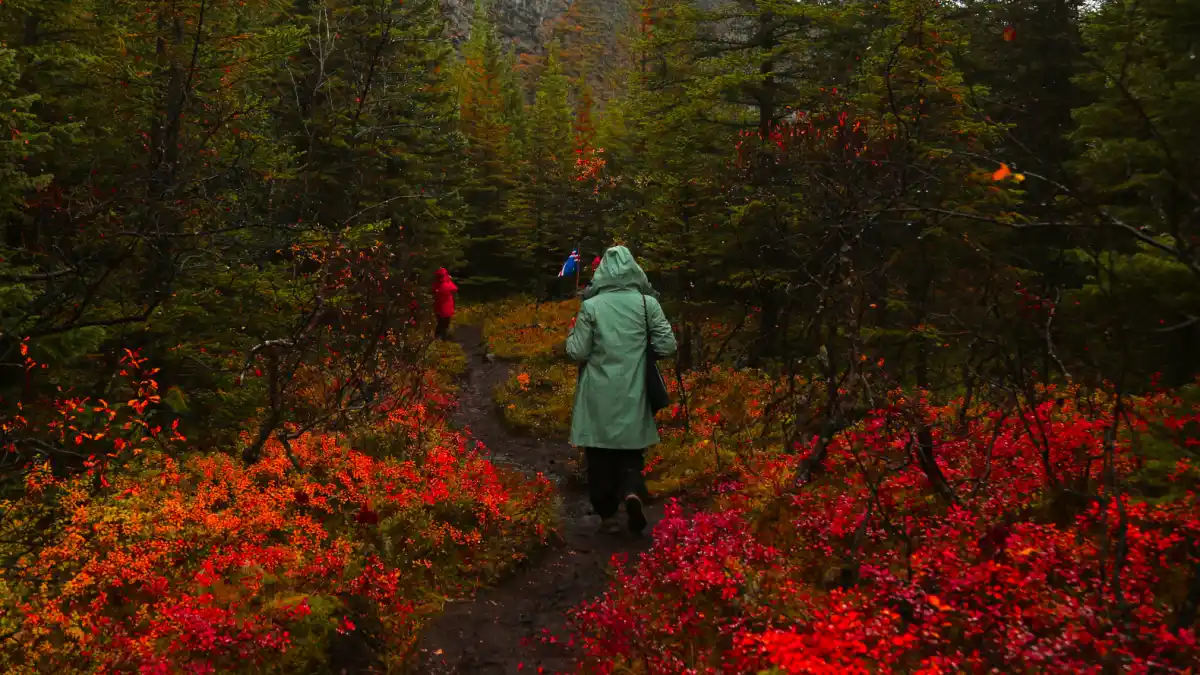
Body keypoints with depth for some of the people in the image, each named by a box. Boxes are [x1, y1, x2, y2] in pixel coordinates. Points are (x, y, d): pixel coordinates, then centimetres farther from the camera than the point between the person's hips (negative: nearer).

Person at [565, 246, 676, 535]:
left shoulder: (590, 306, -7)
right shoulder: (647, 303, -4)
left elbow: (577, 352, -6)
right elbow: (667, 346, -3)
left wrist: (573, 332, 14)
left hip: (598, 395, -1)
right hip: (633, 395, 1)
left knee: (600, 454, 11)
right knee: (631, 451, 14)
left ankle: (607, 514, 13)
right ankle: (632, 492, -12)